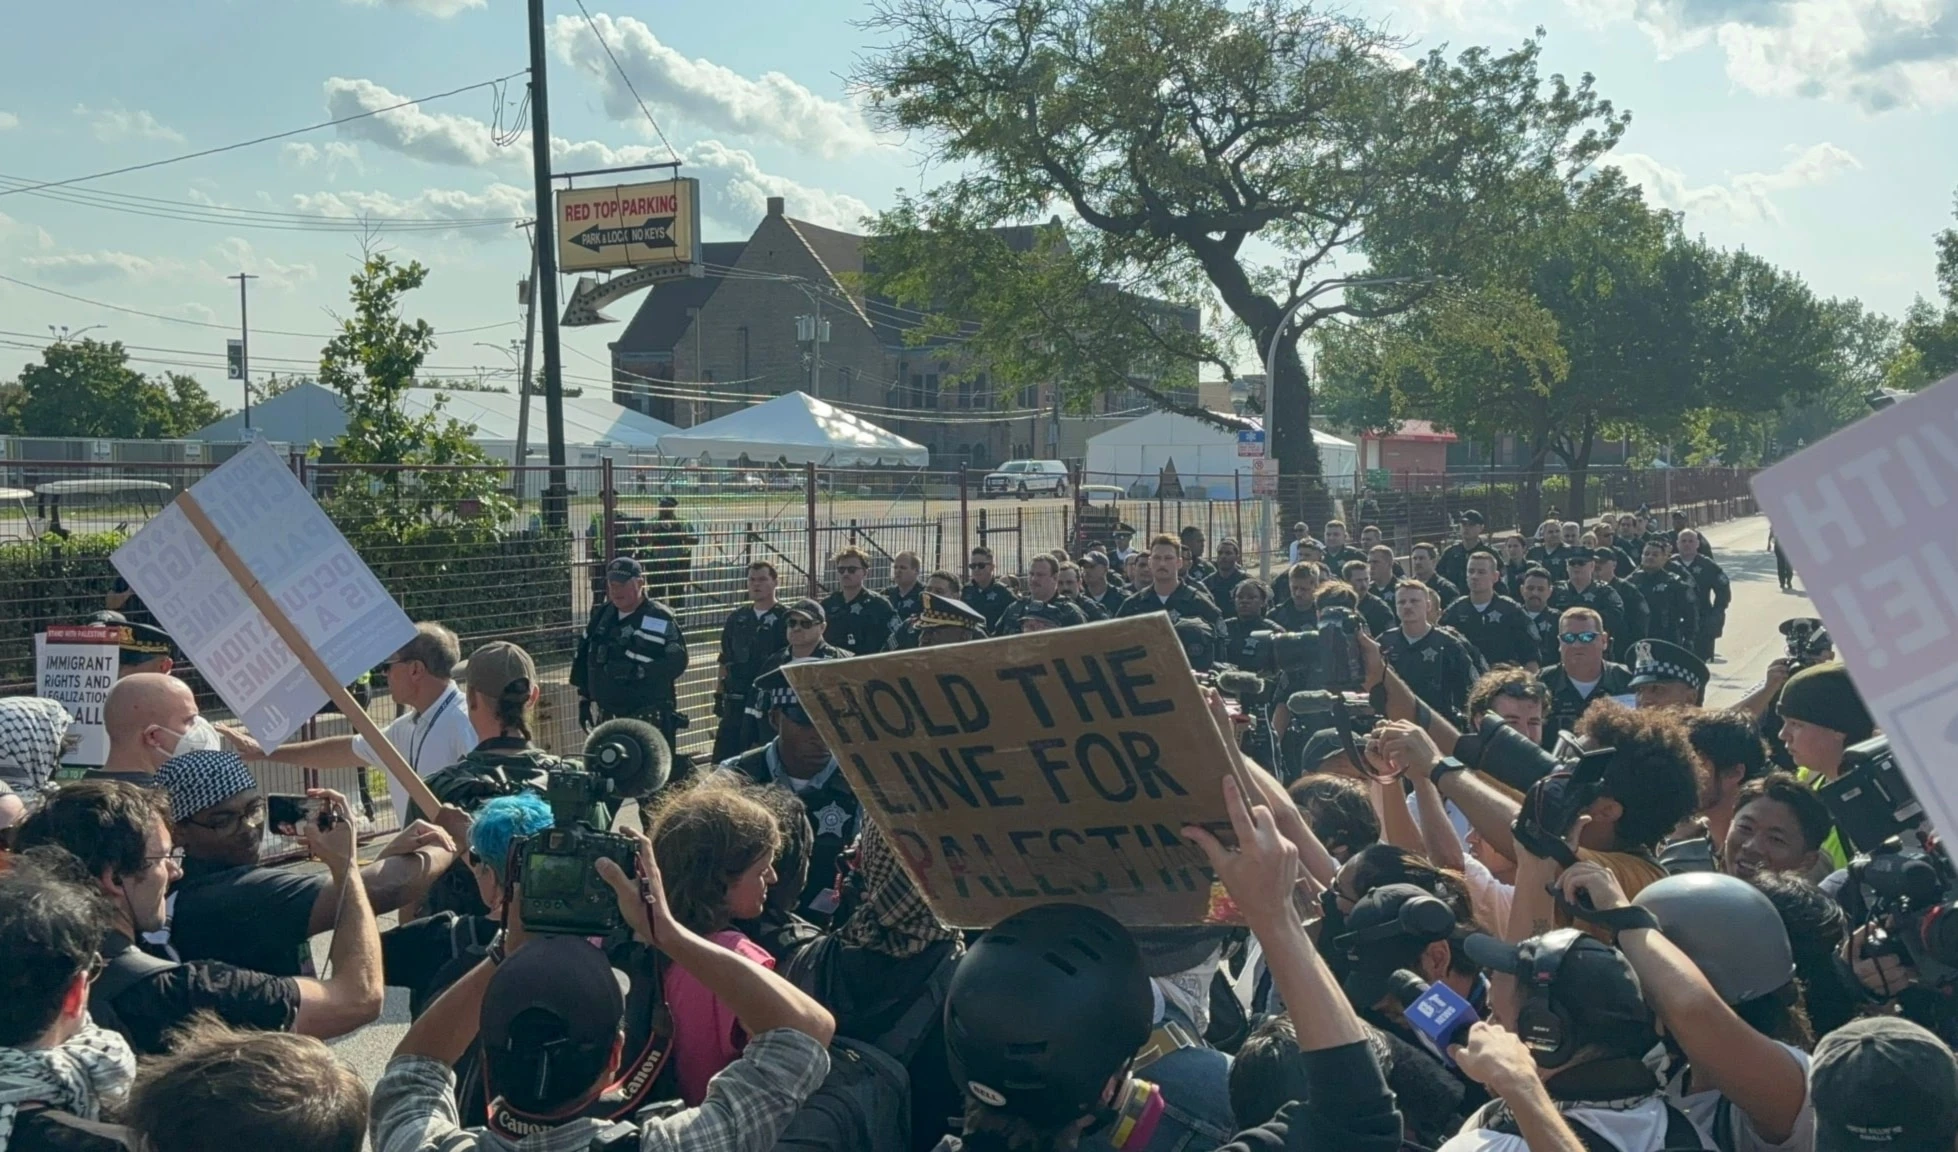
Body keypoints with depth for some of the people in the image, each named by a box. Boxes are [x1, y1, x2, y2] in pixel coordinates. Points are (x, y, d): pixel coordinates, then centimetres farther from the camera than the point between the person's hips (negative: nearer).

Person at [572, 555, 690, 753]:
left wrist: (639, 672, -24)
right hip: (608, 718, 7)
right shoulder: (601, 616, 12)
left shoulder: (660, 620, -9)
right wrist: (584, 700, 17)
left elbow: (677, 661, -16)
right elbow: (583, 658, 19)